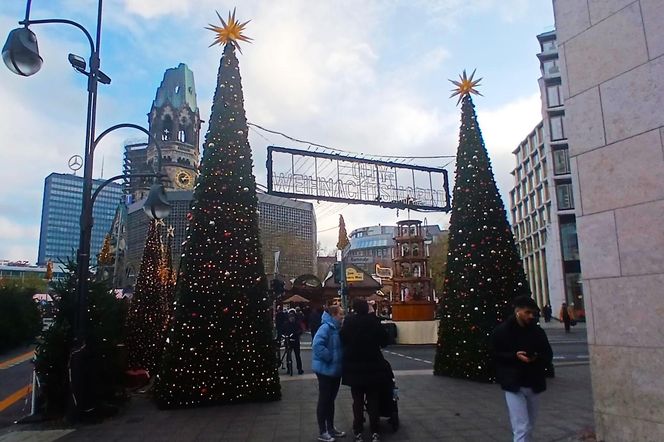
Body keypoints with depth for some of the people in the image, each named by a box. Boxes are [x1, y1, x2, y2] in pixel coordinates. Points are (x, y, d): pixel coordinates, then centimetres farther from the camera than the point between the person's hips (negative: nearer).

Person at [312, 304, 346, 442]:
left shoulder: (337, 328, 7)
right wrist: (329, 357, -22)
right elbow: (317, 345, -31)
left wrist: (339, 360, 6)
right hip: (325, 369, -8)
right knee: (324, 400, 2)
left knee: (331, 400, 17)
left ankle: (331, 428, 28)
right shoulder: (325, 327, -20)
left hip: (335, 369, 8)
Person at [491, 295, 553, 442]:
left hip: (534, 385, 5)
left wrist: (538, 358, -13)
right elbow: (495, 354, -3)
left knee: (529, 427, 17)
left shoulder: (538, 331, 3)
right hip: (514, 385, -4)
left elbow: (548, 355, 10)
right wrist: (515, 356, -19)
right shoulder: (502, 331, -7)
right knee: (521, 428, -9)